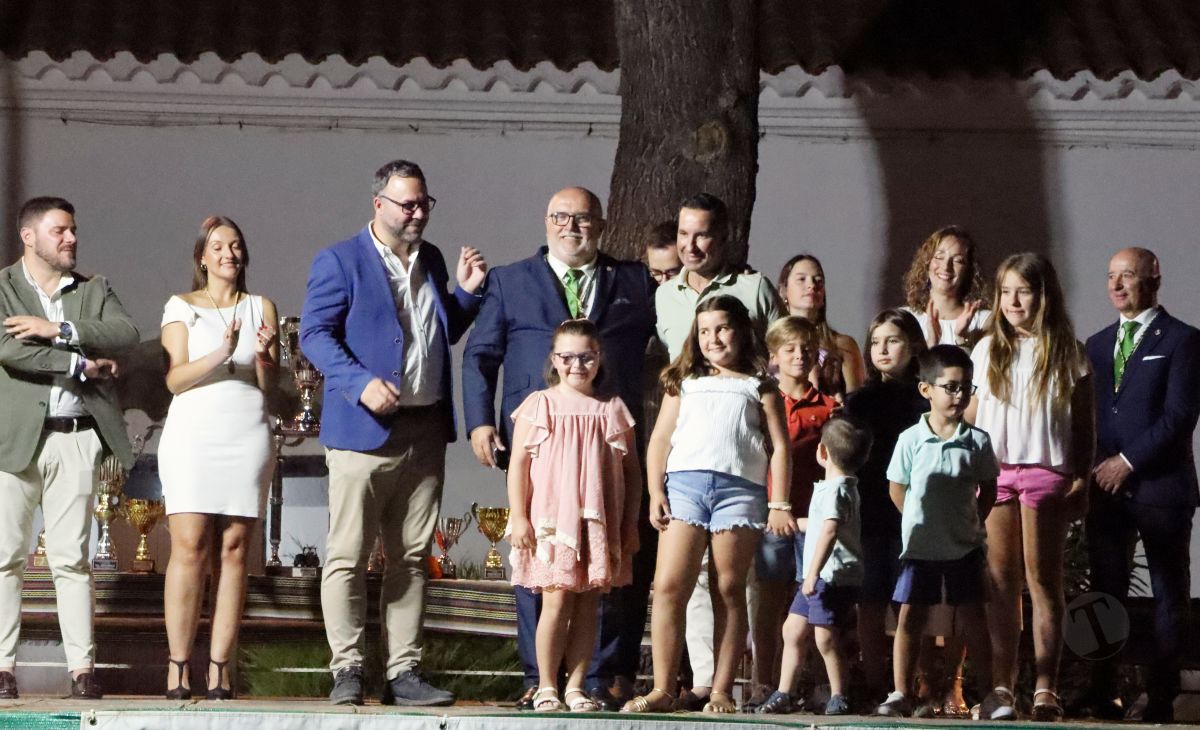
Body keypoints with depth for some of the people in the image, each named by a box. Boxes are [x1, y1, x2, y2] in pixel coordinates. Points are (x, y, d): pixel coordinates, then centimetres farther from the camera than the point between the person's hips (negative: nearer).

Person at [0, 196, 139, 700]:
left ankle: (82, 667, 1)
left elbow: (127, 333, -4)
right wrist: (81, 364, -9)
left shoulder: (94, 290, 14)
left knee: (72, 558, 2)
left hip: (77, 437, 2)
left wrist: (59, 330, -14)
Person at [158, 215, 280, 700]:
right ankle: (178, 668, -10)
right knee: (189, 547, -11)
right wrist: (220, 355, -17)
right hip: (193, 435, -2)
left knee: (234, 551, -3)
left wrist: (264, 355, -13)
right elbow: (175, 378, -2)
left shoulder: (261, 308, 14)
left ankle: (219, 669, -4)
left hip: (247, 436, 2)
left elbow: (270, 384, 8)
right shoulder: (180, 307, 9)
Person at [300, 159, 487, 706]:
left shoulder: (431, 261, 15)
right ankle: (347, 671, 2)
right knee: (348, 557, -4)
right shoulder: (340, 262, -4)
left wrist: (466, 293, 5)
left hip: (425, 430, 6)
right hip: (364, 430, -6)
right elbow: (314, 334, -10)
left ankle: (402, 673, 13)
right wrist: (361, 384, -23)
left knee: (411, 557, 8)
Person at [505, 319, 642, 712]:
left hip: (600, 524, 3)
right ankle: (546, 687, 2)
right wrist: (518, 517, -7)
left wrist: (630, 524, 5)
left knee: (588, 605, 4)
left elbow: (632, 471, 10)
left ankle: (575, 686, 10)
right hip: (552, 521, -2)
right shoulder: (540, 406, 2)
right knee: (557, 600, -6)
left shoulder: (613, 409, 8)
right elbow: (518, 463, 0)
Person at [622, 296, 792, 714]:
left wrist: (779, 505, 0)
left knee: (729, 591, -1)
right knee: (669, 587, -10)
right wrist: (655, 492, 3)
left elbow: (779, 446, 9)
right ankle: (662, 690, -9)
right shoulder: (684, 383, 22)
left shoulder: (759, 387, 15)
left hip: (740, 487, -1)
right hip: (685, 482, 1)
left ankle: (721, 691, 2)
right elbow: (660, 439, 16)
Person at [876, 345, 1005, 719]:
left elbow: (988, 489, 8)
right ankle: (900, 694, 4)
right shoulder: (911, 440, -6)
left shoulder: (977, 442, -3)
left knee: (974, 619, 4)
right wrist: (920, 521, 1)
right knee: (909, 618, 1)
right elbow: (897, 489, 3)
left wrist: (973, 523, 1)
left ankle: (988, 697, 7)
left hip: (964, 548, 1)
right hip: (920, 547, -1)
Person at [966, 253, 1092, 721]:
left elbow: (1083, 425, 5)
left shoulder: (1067, 352, 4)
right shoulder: (988, 349, 11)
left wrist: (1080, 479, -2)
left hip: (1046, 471, -3)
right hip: (993, 472, 3)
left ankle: (1045, 688, -4)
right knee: (1000, 582, 2)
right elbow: (970, 417, 11)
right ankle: (1001, 685, 3)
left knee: (1043, 579, -3)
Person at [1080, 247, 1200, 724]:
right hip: (1105, 486, 5)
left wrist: (1128, 461, -12)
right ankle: (1102, 695, 5)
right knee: (1106, 595, 3)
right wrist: (1087, 473, 4)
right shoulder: (1097, 345, 18)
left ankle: (1161, 699, -1)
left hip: (1160, 487, -5)